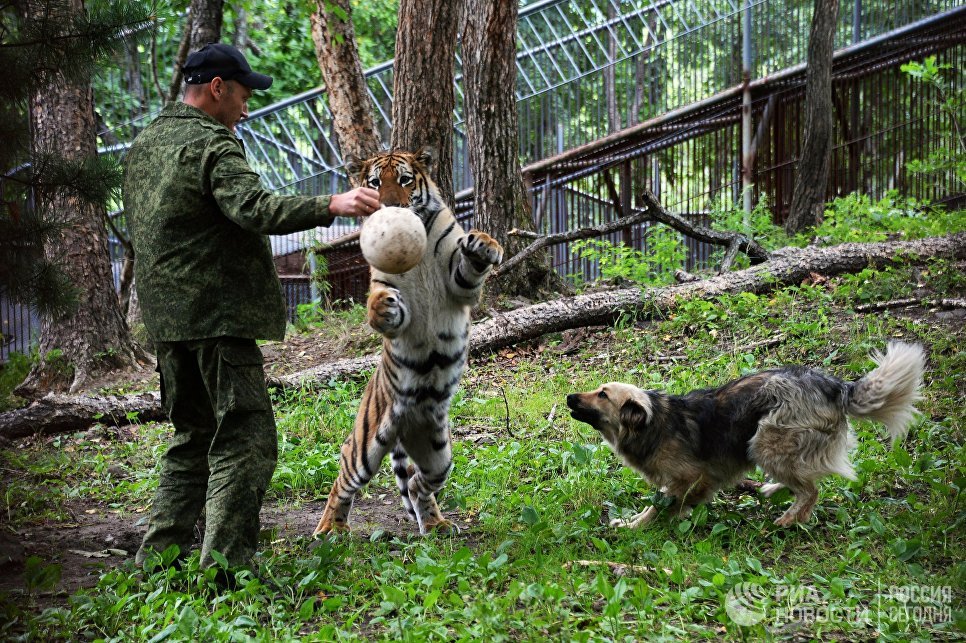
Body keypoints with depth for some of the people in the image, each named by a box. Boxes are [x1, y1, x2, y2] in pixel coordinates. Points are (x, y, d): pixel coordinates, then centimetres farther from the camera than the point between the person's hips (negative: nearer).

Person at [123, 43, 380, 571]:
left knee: (194, 437, 18)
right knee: (246, 438, -7)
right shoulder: (211, 144, -11)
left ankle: (158, 557, 18)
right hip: (217, 310, -9)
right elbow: (253, 208, -27)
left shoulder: (143, 146, 18)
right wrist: (331, 205, -34)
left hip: (166, 318, 9)